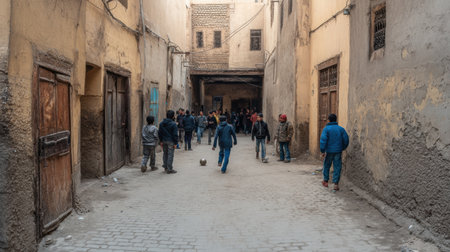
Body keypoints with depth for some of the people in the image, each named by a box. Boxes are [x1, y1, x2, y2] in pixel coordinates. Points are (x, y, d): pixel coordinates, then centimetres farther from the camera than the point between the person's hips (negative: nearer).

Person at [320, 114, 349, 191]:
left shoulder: (326, 129, -7)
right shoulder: (341, 129, 3)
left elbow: (323, 140, -17)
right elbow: (346, 140, 4)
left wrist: (322, 151, -12)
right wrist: (342, 148, 20)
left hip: (329, 151, -2)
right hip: (338, 152, 2)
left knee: (326, 166, 15)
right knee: (337, 167, 5)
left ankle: (326, 181, 26)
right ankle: (336, 184, -1)